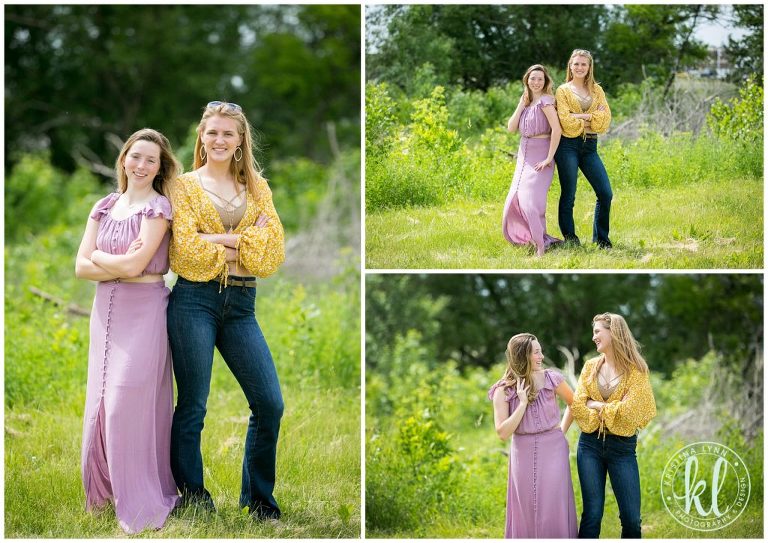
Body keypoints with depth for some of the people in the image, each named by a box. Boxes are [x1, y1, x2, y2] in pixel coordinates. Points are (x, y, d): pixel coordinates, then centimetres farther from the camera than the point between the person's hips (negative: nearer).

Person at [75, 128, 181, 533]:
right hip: (107, 310, 6)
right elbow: (81, 268, 4)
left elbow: (136, 263, -16)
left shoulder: (158, 207, -4)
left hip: (144, 310, -5)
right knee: (102, 400, 5)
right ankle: (106, 487, 17)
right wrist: (122, 267, -10)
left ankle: (141, 503, 0)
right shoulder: (104, 207, 12)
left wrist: (98, 257, 0)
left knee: (131, 400, -8)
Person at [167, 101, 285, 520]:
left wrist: (221, 240, -10)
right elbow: (186, 249, -10)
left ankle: (259, 499, 17)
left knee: (270, 404, 0)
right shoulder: (186, 186, 4)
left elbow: (272, 251, 0)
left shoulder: (257, 188, 13)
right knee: (193, 406, 0)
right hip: (195, 301, -4)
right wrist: (244, 244, -7)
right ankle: (192, 499, 11)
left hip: (241, 305, 4)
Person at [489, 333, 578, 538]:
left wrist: (563, 429, 7)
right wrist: (522, 403, -16)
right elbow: (503, 432, -12)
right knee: (526, 513, 5)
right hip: (524, 454, 0)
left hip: (553, 451, 0)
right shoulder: (503, 390, -5)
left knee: (553, 509, -1)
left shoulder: (551, 379, -3)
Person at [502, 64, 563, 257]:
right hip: (524, 154, 8)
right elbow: (511, 128, 7)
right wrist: (521, 106, -2)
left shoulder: (545, 100, -11)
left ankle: (541, 244, -9)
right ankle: (541, 237, 17)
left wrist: (549, 158, -21)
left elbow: (557, 129, -21)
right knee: (516, 198, 7)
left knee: (531, 198, -15)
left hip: (540, 154, -8)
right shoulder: (526, 101, 13)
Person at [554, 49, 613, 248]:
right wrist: (592, 117, -4)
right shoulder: (563, 90, 3)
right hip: (568, 145, -4)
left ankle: (601, 239, 13)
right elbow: (566, 121, -10)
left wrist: (581, 116, -9)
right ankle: (570, 240, 8)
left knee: (606, 193, -1)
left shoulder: (597, 90, 14)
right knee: (568, 196, -1)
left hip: (590, 146, 4)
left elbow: (605, 119, 0)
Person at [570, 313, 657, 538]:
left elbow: (629, 410, -13)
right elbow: (577, 405, -1)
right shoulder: (591, 366, 7)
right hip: (590, 445, 2)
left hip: (622, 447, -2)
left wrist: (598, 406, -5)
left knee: (631, 517, -2)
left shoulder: (635, 369, -4)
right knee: (592, 513, 1)